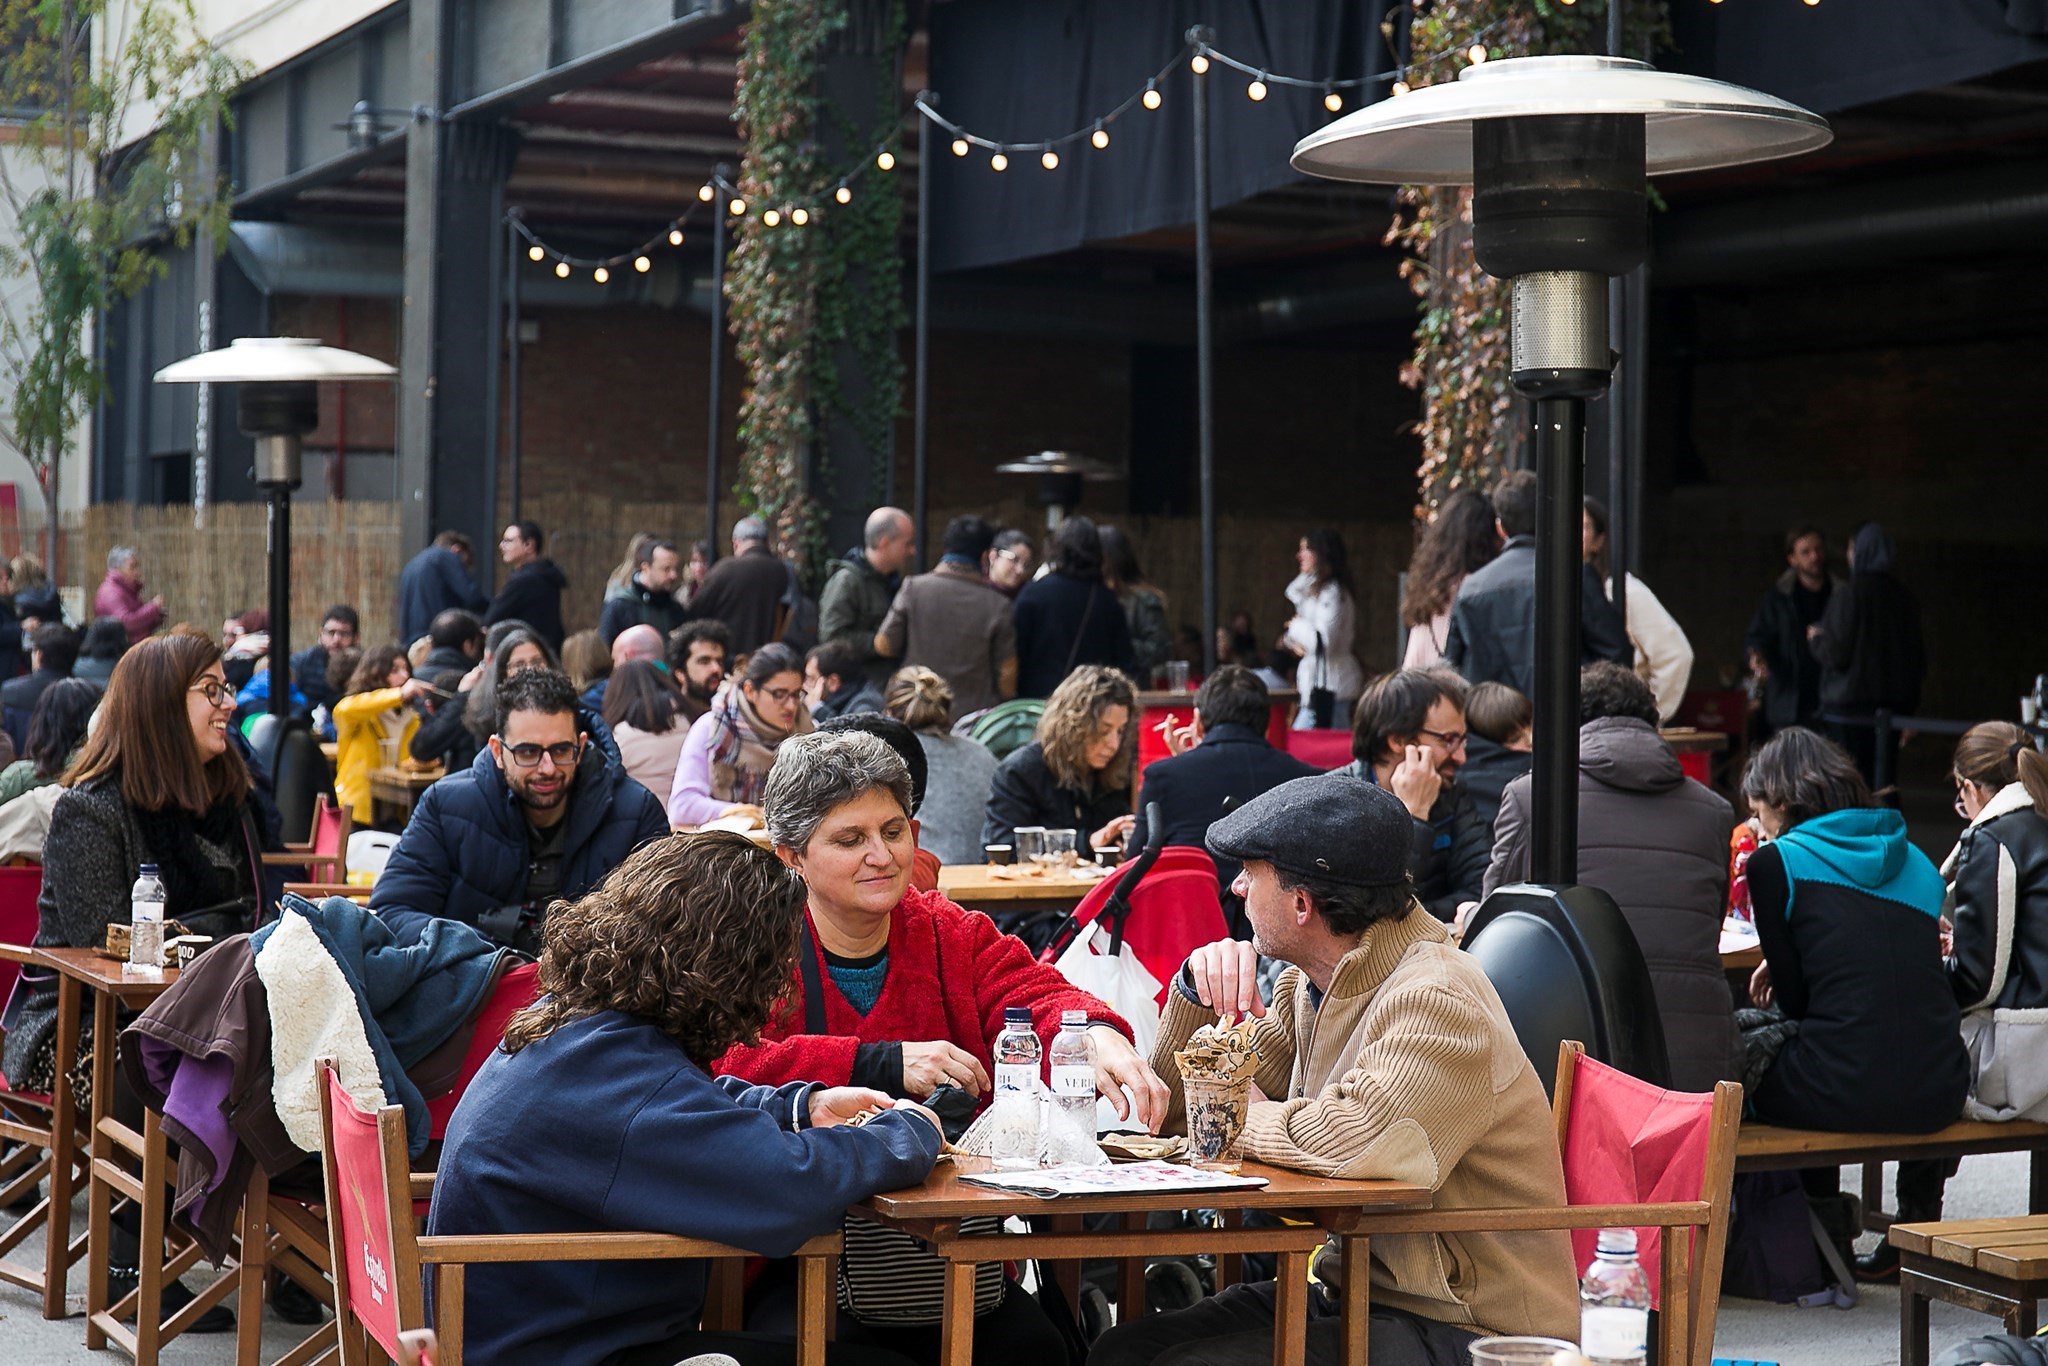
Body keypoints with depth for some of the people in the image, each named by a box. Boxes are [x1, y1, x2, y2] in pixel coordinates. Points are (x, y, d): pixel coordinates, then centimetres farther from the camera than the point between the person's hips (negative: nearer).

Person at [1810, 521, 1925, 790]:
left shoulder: (1847, 596, -13)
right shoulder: (1904, 597, 6)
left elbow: (1836, 654, -14)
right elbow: (1918, 657, 11)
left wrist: (1816, 639, 7)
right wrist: (1909, 704, 20)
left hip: (1850, 701, -6)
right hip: (1894, 702, 6)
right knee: (1884, 776, 9)